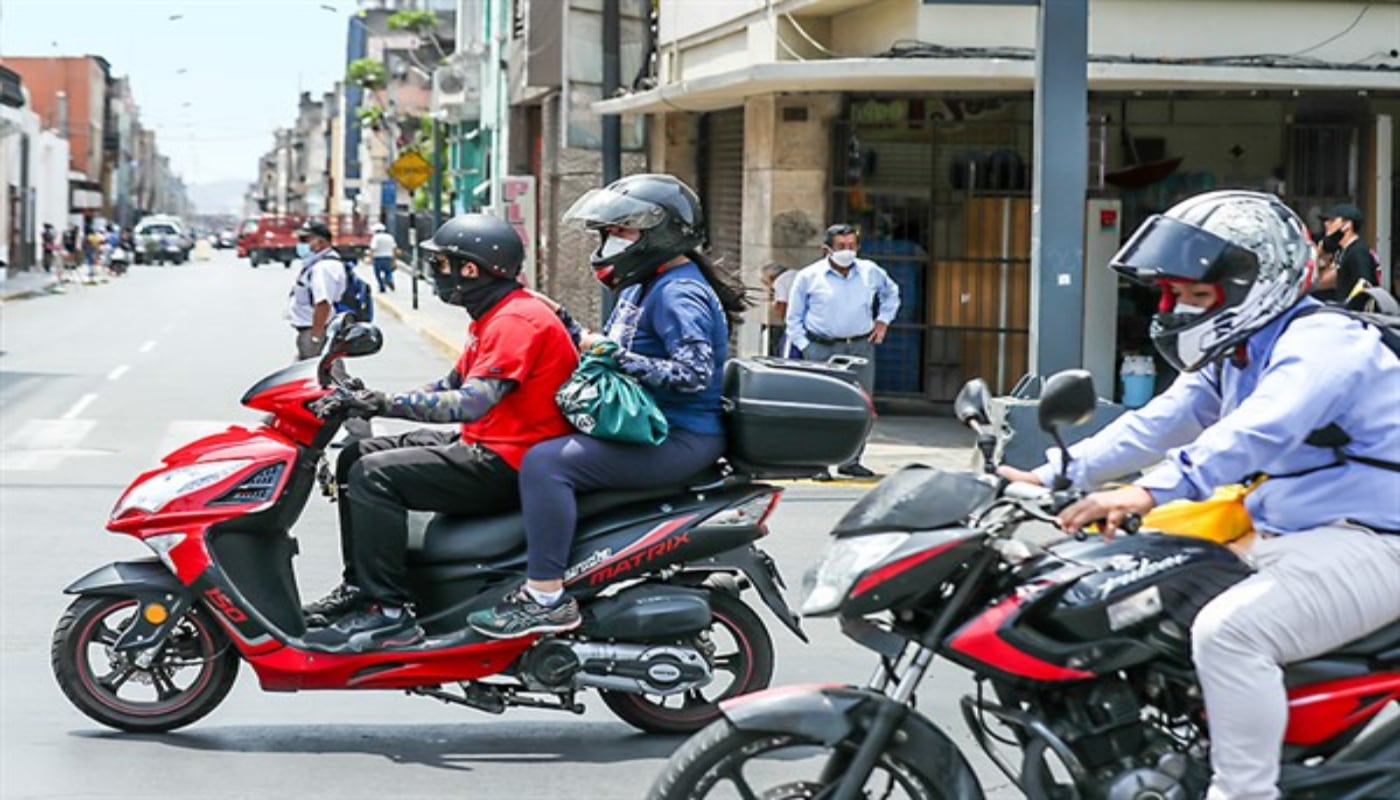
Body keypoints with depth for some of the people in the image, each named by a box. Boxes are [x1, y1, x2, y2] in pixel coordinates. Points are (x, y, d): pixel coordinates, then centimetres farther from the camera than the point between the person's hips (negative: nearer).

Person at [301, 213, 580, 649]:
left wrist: (385, 403, -25)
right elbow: (450, 387, 19)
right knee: (356, 456, 10)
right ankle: (359, 586, 11)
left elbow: (471, 403, -27)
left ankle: (388, 612, -23)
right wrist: (368, 400, 8)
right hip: (483, 446, 11)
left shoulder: (517, 319, -17)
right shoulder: (492, 317, 17)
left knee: (374, 475, -21)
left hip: (508, 462, -11)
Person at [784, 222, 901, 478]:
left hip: (861, 348, 3)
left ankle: (851, 461, 12)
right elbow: (794, 317, 8)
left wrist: (883, 320, 18)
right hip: (822, 349, -3)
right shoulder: (809, 277, 2)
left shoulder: (871, 272, 9)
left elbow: (891, 293, 30)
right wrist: (804, 346, -2)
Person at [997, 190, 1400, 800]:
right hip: (1283, 540, 11)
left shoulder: (1321, 343, -18)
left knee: (1228, 630, -33)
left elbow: (1258, 431, -36)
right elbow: (1156, 425, 11)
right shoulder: (1236, 356, 15)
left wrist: (1152, 491, -47)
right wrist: (1051, 477, 1)